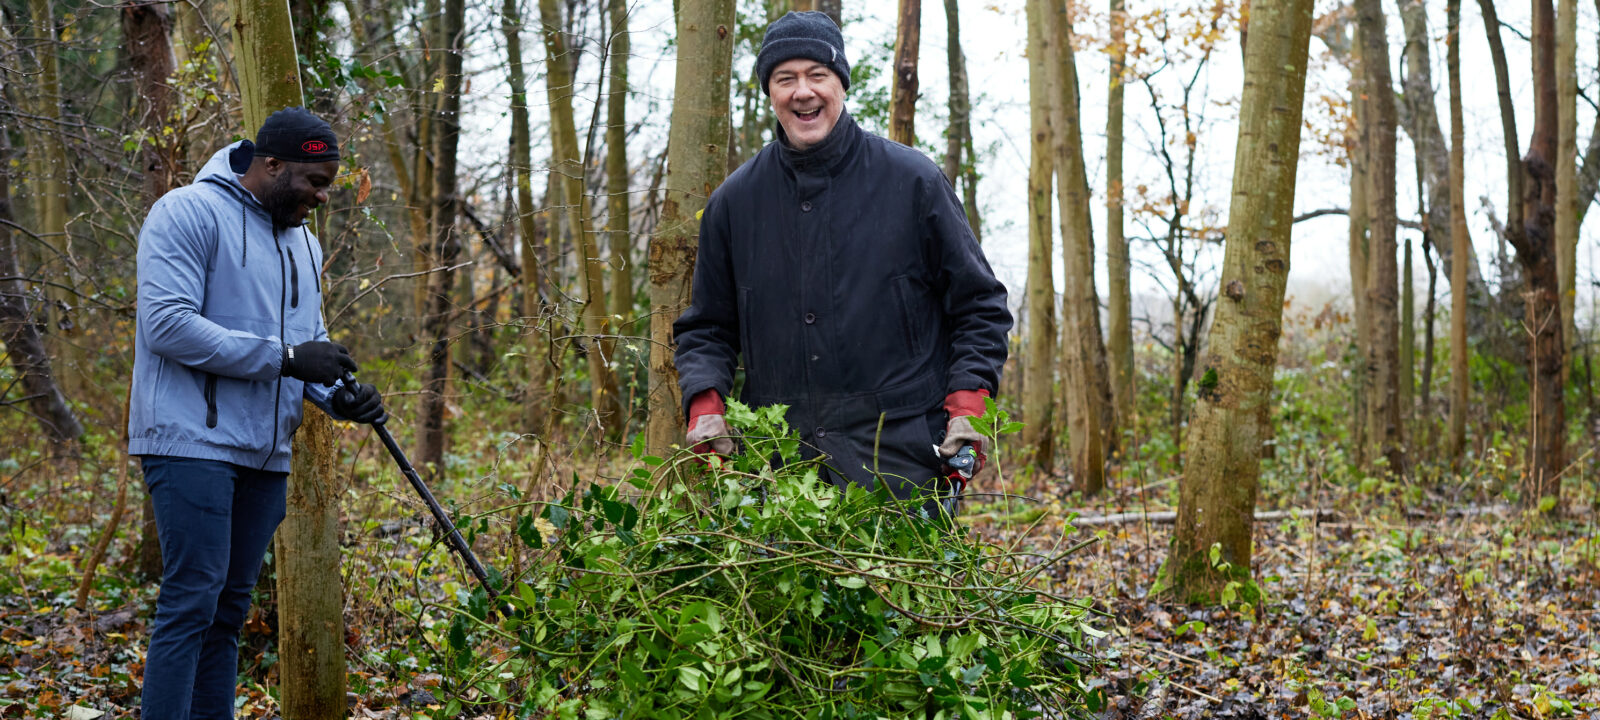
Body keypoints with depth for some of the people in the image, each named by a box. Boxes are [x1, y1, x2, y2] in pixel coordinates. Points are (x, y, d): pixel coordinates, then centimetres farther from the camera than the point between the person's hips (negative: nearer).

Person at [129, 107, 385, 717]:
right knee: (192, 600, -13)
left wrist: (340, 397, 1)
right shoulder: (189, 213, -8)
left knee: (230, 607, 9)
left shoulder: (304, 244, 18)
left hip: (265, 452, 8)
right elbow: (167, 323, -18)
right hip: (193, 440, -8)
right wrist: (282, 356, -20)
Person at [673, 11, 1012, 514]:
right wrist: (705, 405, -1)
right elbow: (706, 327, 18)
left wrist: (966, 407, -6)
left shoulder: (911, 181, 2)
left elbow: (979, 306, 7)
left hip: (902, 459, -2)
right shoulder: (736, 200, 9)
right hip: (782, 464, 2)